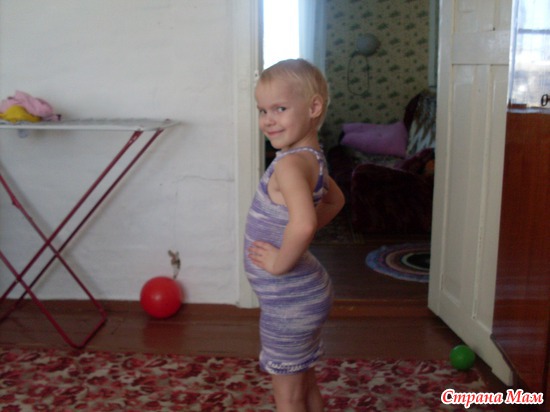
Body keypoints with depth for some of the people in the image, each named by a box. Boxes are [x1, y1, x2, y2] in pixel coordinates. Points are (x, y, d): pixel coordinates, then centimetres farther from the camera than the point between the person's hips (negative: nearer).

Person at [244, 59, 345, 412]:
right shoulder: (312, 157, 3)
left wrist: (281, 261, -25)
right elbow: (335, 199, 22)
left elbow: (303, 223, -43)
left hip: (288, 299, -9)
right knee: (306, 383, 24)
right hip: (303, 293, 9)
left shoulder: (290, 163, -25)